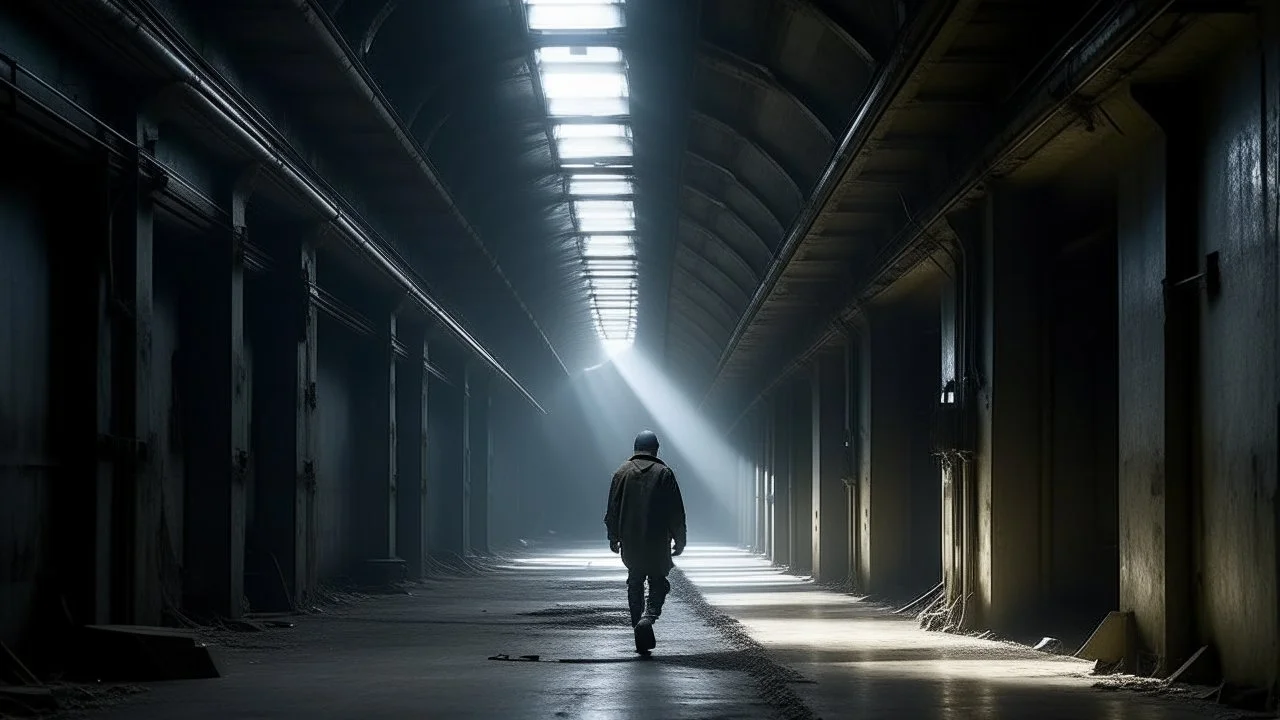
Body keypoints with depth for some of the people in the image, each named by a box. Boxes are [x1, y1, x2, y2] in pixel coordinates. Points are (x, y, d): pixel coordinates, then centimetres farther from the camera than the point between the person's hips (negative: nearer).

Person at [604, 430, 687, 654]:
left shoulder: (622, 473, 4)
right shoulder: (664, 473, -3)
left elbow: (612, 509, 7)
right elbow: (676, 511, -3)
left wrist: (613, 537, 16)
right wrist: (679, 540, 5)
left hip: (630, 542, 3)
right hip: (658, 543, -3)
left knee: (635, 584, 13)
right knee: (658, 583, 7)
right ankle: (648, 617, -22)